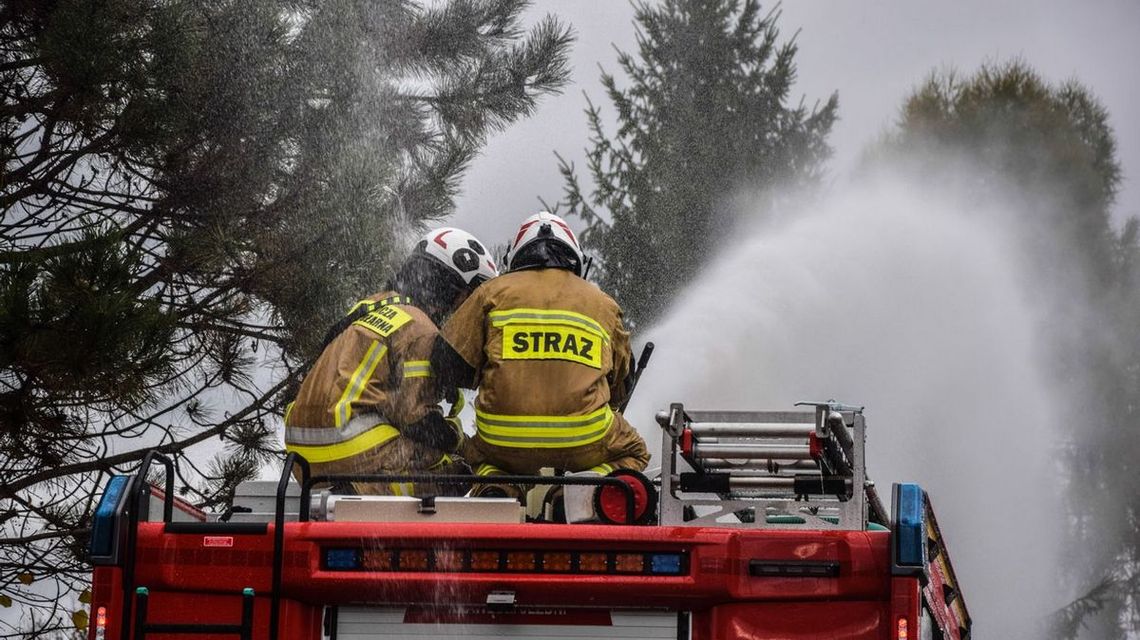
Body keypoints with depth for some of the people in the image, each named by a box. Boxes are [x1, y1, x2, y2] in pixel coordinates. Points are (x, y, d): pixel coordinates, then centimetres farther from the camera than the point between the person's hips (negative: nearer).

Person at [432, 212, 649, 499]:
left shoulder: (493, 292, 10)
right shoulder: (604, 304, 16)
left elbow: (448, 362, 7)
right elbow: (619, 387, 23)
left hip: (502, 443, 0)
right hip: (583, 443, 0)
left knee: (475, 455, 35)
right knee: (633, 453, 31)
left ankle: (496, 488, -2)